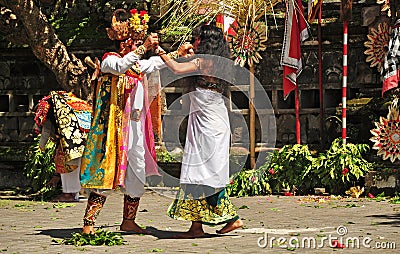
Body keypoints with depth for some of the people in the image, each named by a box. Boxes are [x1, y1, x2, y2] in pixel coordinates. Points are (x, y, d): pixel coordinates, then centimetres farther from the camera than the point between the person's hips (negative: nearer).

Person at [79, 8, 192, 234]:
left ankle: (128, 221, 22)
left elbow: (156, 63, 38)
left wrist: (177, 54, 40)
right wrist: (144, 48, -35)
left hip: (135, 129, 8)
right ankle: (88, 224, -12)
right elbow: (119, 67, -30)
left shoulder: (138, 65, 17)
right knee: (106, 173, -12)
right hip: (115, 128, -8)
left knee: (137, 176, 10)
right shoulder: (110, 59, -6)